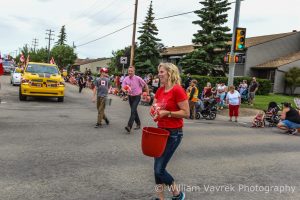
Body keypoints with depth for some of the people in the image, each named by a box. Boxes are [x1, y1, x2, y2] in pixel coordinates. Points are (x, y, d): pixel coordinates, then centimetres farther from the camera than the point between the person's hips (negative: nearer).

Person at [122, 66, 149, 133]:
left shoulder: (138, 78, -13)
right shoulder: (126, 79, -3)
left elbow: (145, 85, -4)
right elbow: (123, 88, -9)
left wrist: (148, 94, -2)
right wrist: (125, 90, -33)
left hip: (136, 97, -5)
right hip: (130, 97, 5)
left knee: (133, 111, -16)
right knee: (134, 111, 15)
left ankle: (129, 126, -22)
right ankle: (138, 124, 32)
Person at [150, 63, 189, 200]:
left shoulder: (177, 90, -17)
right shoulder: (160, 90, 7)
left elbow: (186, 113, -17)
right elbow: (153, 108, 15)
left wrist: (167, 113, -22)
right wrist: (153, 109, -7)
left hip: (173, 133, -8)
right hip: (160, 130, 8)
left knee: (159, 169, -5)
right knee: (157, 167, 12)